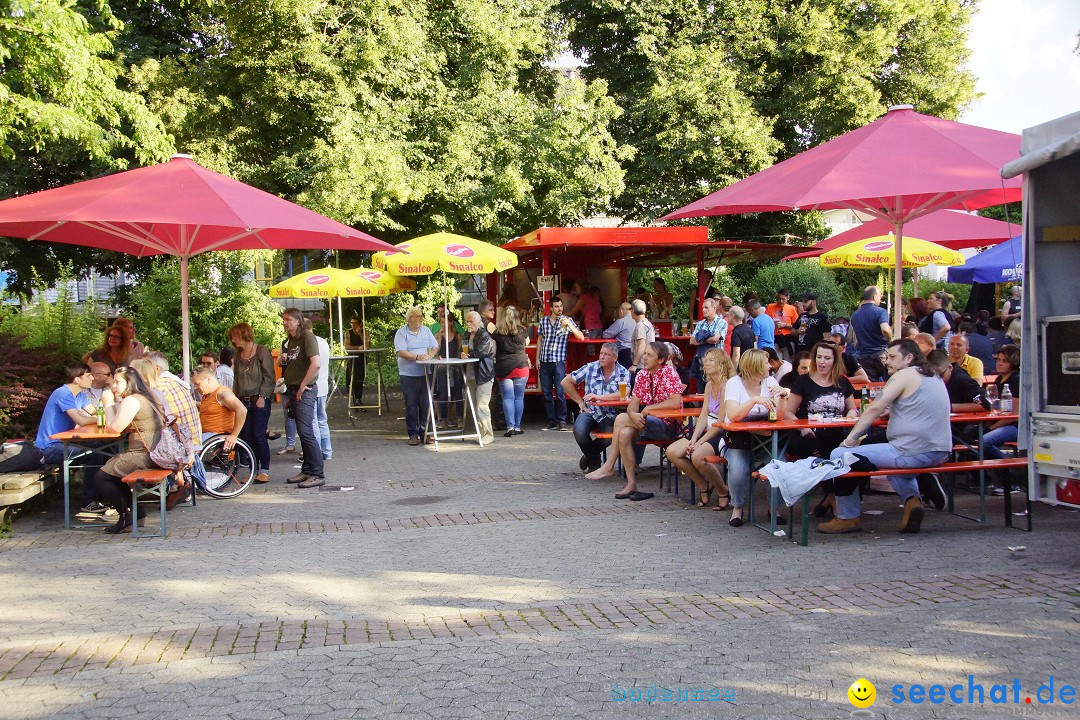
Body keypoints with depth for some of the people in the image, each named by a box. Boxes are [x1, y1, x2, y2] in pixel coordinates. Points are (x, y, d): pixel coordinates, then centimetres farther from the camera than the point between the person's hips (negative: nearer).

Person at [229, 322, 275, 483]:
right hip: (243, 401, 6)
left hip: (260, 401, -6)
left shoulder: (262, 352, -5)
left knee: (258, 435, -7)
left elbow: (269, 377, -9)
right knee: (246, 436, 3)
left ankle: (265, 471, 3)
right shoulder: (238, 355, 14)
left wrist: (262, 396, -16)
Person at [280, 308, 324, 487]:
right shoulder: (290, 341, 17)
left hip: (305, 391, -9)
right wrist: (282, 360, 12)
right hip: (293, 390, 9)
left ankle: (317, 475, -11)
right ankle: (306, 471, 18)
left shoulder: (307, 337, -12)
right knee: (302, 433, 12)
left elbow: (316, 363, -24)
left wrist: (303, 385, -19)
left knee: (306, 432, -13)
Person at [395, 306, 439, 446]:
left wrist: (430, 355, -9)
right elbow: (401, 352, -14)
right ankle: (413, 434, 7)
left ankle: (424, 432, 14)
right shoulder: (401, 333, -3)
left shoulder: (426, 331, 11)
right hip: (409, 375, -4)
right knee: (411, 405, 1)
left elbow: (435, 347, 12)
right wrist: (417, 357, -24)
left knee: (425, 404, 5)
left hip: (425, 374, 4)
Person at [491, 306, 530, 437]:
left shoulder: (497, 332, -1)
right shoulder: (522, 331, 1)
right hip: (520, 367, 0)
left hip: (503, 368, 0)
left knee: (507, 398, 1)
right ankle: (517, 427, 9)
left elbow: (493, 352, -2)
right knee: (519, 397, 7)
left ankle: (510, 426, -6)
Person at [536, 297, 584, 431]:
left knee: (560, 392, -8)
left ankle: (562, 421, -1)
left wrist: (569, 325, -19)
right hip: (545, 361, 3)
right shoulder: (543, 320, 10)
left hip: (559, 361, -3)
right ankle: (551, 421, 13)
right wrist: (537, 358, 12)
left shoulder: (566, 320, 2)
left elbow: (581, 337, -6)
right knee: (546, 393, 5)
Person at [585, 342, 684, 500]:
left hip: (668, 425, -6)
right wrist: (633, 414, -19)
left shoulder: (669, 372, -12)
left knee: (621, 418, -21)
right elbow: (634, 402, 5)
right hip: (648, 423, 7)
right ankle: (631, 485, -16)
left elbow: (676, 402, -23)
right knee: (624, 434, -23)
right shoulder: (642, 374, 9)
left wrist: (648, 408, -17)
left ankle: (609, 466, -8)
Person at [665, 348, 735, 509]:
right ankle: (703, 486, 8)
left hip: (724, 434, -9)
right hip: (708, 430, 9)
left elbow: (721, 422, -17)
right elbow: (704, 416, 7)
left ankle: (724, 491, -7)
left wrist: (700, 442, -18)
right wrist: (693, 438, -7)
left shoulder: (727, 386, -14)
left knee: (698, 456, -34)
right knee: (672, 452, -10)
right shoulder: (709, 385, 13)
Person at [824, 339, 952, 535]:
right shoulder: (934, 377, 19)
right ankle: (912, 499, 15)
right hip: (940, 452, 9)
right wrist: (891, 410, 19)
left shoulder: (905, 375, -6)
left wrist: (850, 439, -9)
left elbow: (875, 408, -12)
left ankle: (848, 518, 7)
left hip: (913, 452, -9)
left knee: (839, 455, -3)